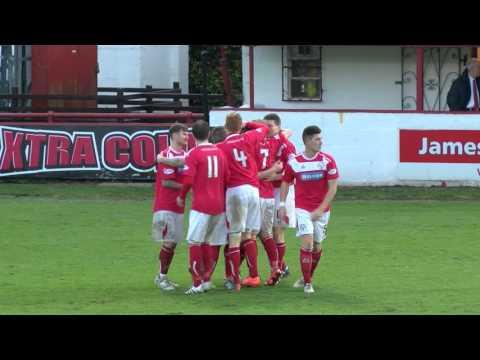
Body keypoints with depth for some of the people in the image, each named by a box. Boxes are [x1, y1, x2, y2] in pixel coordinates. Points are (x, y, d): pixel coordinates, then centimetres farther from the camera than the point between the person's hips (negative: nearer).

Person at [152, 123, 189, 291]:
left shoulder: (185, 155, 11)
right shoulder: (167, 156, -13)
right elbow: (166, 182, -18)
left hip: (178, 206, 8)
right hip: (165, 206, -8)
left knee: (173, 242, 11)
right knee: (168, 242, -8)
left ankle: (163, 276, 19)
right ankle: (161, 277, 2)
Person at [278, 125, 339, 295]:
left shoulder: (327, 161, -7)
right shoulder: (294, 162, -5)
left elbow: (332, 188, -6)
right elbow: (286, 183, 9)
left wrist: (320, 210, -13)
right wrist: (282, 204, -1)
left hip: (321, 210, 2)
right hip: (303, 209, -2)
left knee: (317, 246, 9)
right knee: (307, 242, -16)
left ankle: (307, 277, 31)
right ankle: (307, 283, -8)